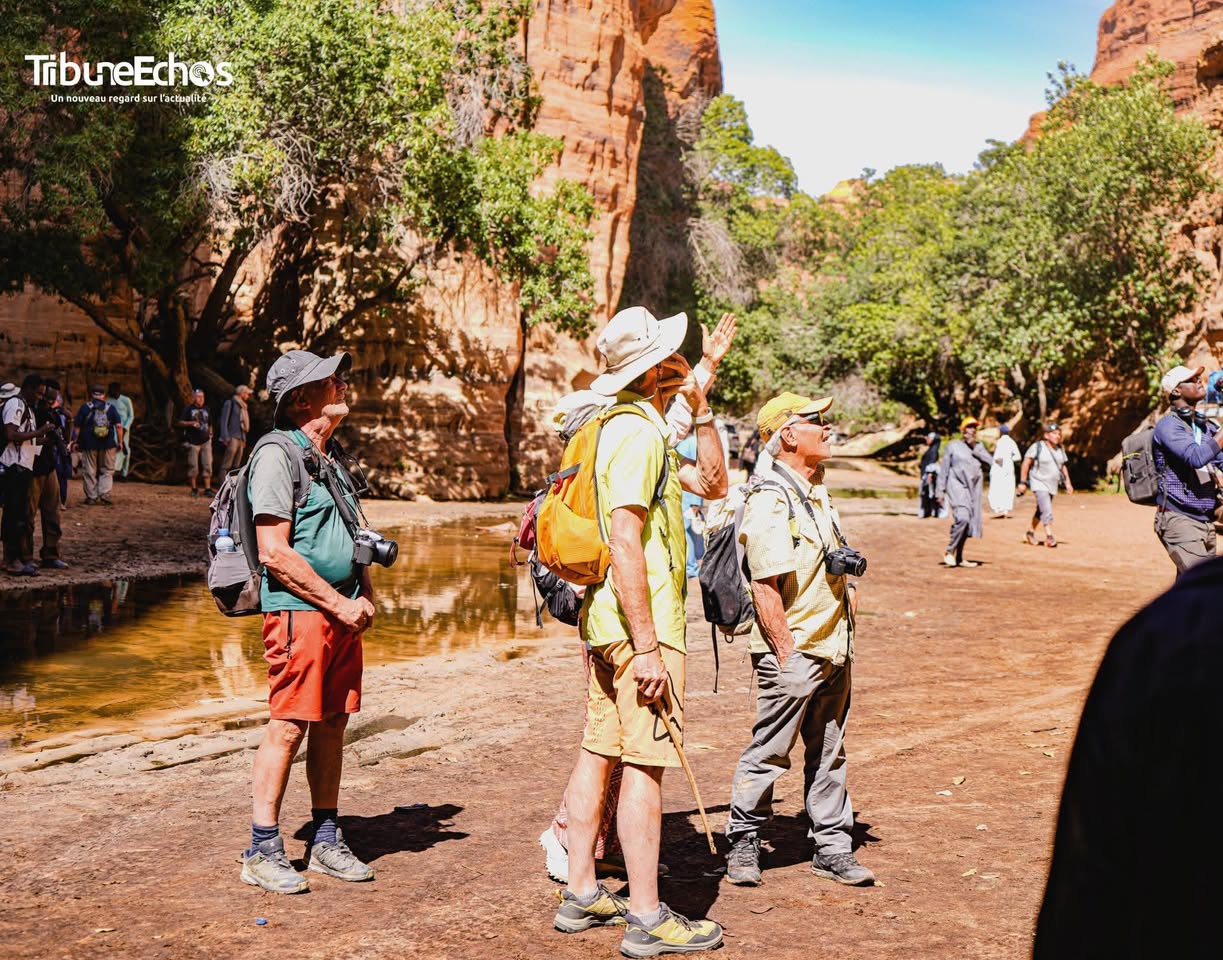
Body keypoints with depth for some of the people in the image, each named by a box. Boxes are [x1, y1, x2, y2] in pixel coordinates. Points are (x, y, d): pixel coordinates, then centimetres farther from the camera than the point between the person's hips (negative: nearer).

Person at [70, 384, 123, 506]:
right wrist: (119, 442, 5)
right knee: (107, 471, 11)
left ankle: (91, 496, 11)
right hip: (108, 445, 0)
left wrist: (75, 441, 6)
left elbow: (77, 426, -2)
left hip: (89, 445, 0)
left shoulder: (85, 408, -1)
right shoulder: (110, 408, 1)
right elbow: (119, 426, -2)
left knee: (89, 471, 9)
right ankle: (104, 494, -2)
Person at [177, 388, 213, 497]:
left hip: (205, 442, 4)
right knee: (193, 467, 0)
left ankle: (207, 489, -2)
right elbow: (180, 422, -2)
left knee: (207, 465, -4)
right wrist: (192, 423, -16)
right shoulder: (189, 409, 2)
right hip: (193, 442, -3)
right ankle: (194, 489, 10)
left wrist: (210, 435, 15)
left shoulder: (206, 410, 15)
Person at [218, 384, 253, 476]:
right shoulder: (230, 403, -1)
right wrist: (226, 437, -15)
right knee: (226, 465, -12)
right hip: (233, 438, -8)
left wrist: (244, 439, 16)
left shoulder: (242, 406, 21)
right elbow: (224, 421, -7)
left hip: (241, 438, 8)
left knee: (236, 466, 6)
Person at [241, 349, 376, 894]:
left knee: (332, 726, 11)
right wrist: (339, 603, -13)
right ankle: (262, 853, 3)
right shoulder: (277, 456, -9)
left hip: (342, 613, 8)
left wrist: (365, 596, 9)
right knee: (289, 727, -6)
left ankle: (326, 843, 20)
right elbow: (275, 553, -17)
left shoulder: (329, 463, 19)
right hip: (299, 610, -8)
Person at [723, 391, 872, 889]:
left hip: (833, 650, 9)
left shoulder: (818, 492, 14)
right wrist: (786, 654, -20)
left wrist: (848, 586, 14)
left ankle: (833, 847, 24)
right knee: (769, 751, 2)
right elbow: (765, 588, -20)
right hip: (792, 651, -9)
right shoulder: (769, 502, -16)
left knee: (829, 754, 15)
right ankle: (743, 843, 17)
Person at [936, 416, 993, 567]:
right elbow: (944, 469, 3)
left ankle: (959, 558, 14)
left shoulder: (979, 446, 15)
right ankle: (949, 553, -14)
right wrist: (941, 491, -2)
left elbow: (990, 462, 1)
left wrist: (975, 448, -7)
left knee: (969, 523, 5)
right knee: (962, 518, -23)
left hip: (974, 488, 5)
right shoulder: (953, 446, 3)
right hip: (957, 486, -5)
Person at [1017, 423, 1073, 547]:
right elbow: (1026, 464, -12)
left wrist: (1068, 483, 8)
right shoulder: (1037, 447, -14)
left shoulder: (1060, 449, 5)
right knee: (1047, 511, -19)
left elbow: (1063, 466, 15)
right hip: (1039, 484, -7)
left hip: (1052, 485, 7)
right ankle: (1049, 537, -23)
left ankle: (1030, 532, 34)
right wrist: (1023, 482, -15)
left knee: (1041, 511, 17)